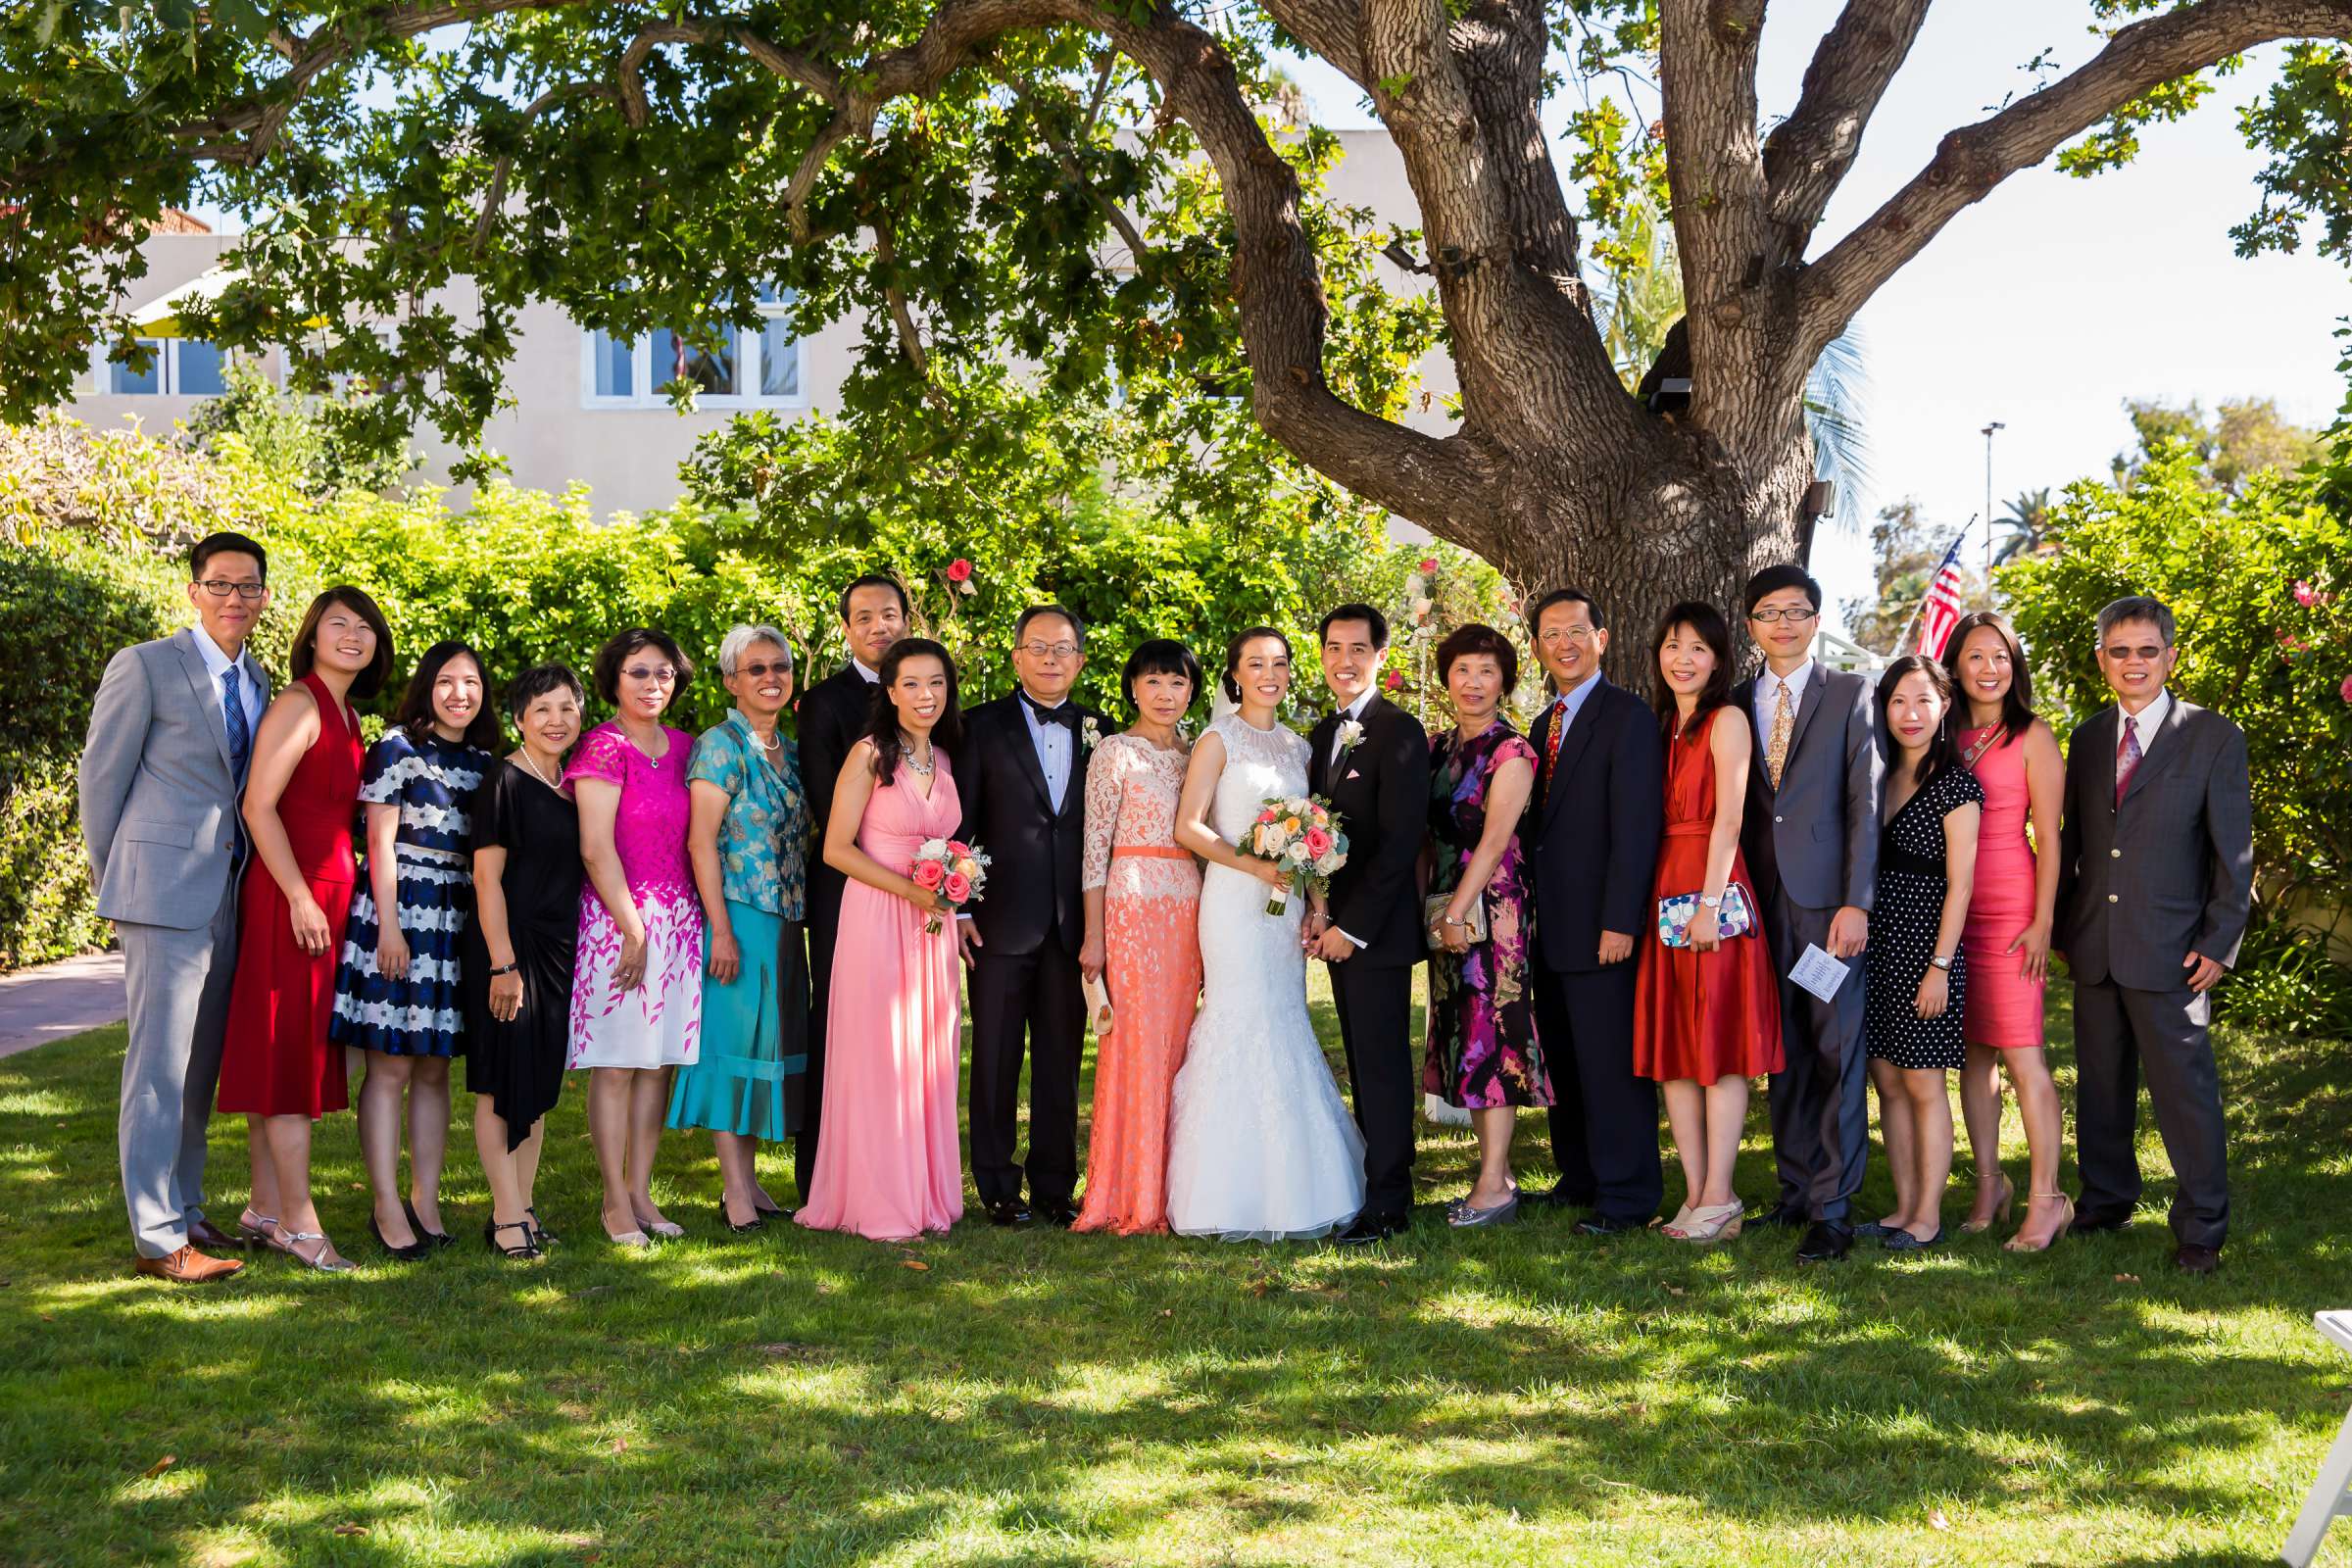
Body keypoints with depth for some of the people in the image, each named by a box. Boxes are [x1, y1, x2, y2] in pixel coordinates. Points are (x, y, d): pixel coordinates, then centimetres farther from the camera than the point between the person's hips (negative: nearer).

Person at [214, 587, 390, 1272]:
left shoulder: (348, 718, 16)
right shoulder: (298, 704, -10)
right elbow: (259, 807, -17)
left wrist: (339, 896, 14)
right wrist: (301, 897, -19)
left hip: (328, 899, 9)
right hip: (292, 899, -9)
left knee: (290, 1056, 11)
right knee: (290, 1053, -4)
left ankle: (265, 1208, 17)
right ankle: (297, 1220, -1)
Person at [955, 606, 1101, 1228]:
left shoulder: (1098, 731, 9)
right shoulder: (983, 725, 2)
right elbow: (961, 822, -1)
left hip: (1074, 923, 3)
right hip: (1002, 920, -2)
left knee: (1061, 1060, 9)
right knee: (996, 1060, 5)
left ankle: (1054, 1187, 18)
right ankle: (997, 1187, 14)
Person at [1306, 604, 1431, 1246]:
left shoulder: (1400, 731, -11)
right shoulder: (1323, 735, 14)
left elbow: (1401, 839, -17)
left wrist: (1352, 926, -17)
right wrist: (1318, 910, 2)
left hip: (1377, 927, -8)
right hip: (1338, 925, 8)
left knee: (1382, 1062, -4)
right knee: (1363, 1063, 12)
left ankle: (1389, 1204, 1)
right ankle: (1375, 1181, 19)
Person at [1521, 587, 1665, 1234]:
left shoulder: (1628, 717, -10)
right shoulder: (1544, 725, 17)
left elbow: (1635, 827, -16)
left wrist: (1620, 921, -21)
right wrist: (1532, 908, 10)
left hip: (1600, 924, -8)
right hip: (1552, 925, 8)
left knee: (1610, 1061, -3)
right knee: (1563, 1058, 14)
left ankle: (1627, 1195, 5)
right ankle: (1580, 1176, 25)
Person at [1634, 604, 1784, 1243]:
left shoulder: (1727, 721, -4)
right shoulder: (1661, 725, 16)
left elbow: (1728, 818, -12)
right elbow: (1655, 818, 13)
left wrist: (1709, 903, -19)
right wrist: (1657, 900, 5)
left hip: (1714, 894, -7)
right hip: (1664, 892, 7)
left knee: (1719, 1046, -5)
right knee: (1671, 1048, 6)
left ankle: (1719, 1199, -2)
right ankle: (1695, 1193, 11)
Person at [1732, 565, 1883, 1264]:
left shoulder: (1850, 696, 2)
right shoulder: (1737, 704, 13)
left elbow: (1865, 804, -5)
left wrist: (1856, 902, -12)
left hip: (1827, 897, -4)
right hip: (1763, 897, 4)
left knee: (1836, 1050, -3)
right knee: (1782, 1051, 9)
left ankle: (1832, 1207, 0)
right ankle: (1795, 1188, 18)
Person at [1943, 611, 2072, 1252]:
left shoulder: (2032, 737, -1)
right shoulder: (1946, 738, 12)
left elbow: (2048, 837, -4)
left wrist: (2042, 921, -11)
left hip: (2009, 907, -5)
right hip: (1951, 908, 5)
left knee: (2021, 1055, -8)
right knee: (1973, 1050, 9)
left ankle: (2045, 1199, -3)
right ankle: (1988, 1184, 18)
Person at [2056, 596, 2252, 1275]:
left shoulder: (2214, 737, -3)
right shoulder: (2088, 737, 11)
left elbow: (2234, 852, -3)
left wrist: (2219, 943, -8)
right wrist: (2061, 926, 11)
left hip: (2170, 950, -5)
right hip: (2094, 946, 5)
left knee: (2185, 1086, -1)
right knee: (2101, 1081, 14)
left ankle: (2202, 1229, 10)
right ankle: (2106, 1200, 29)